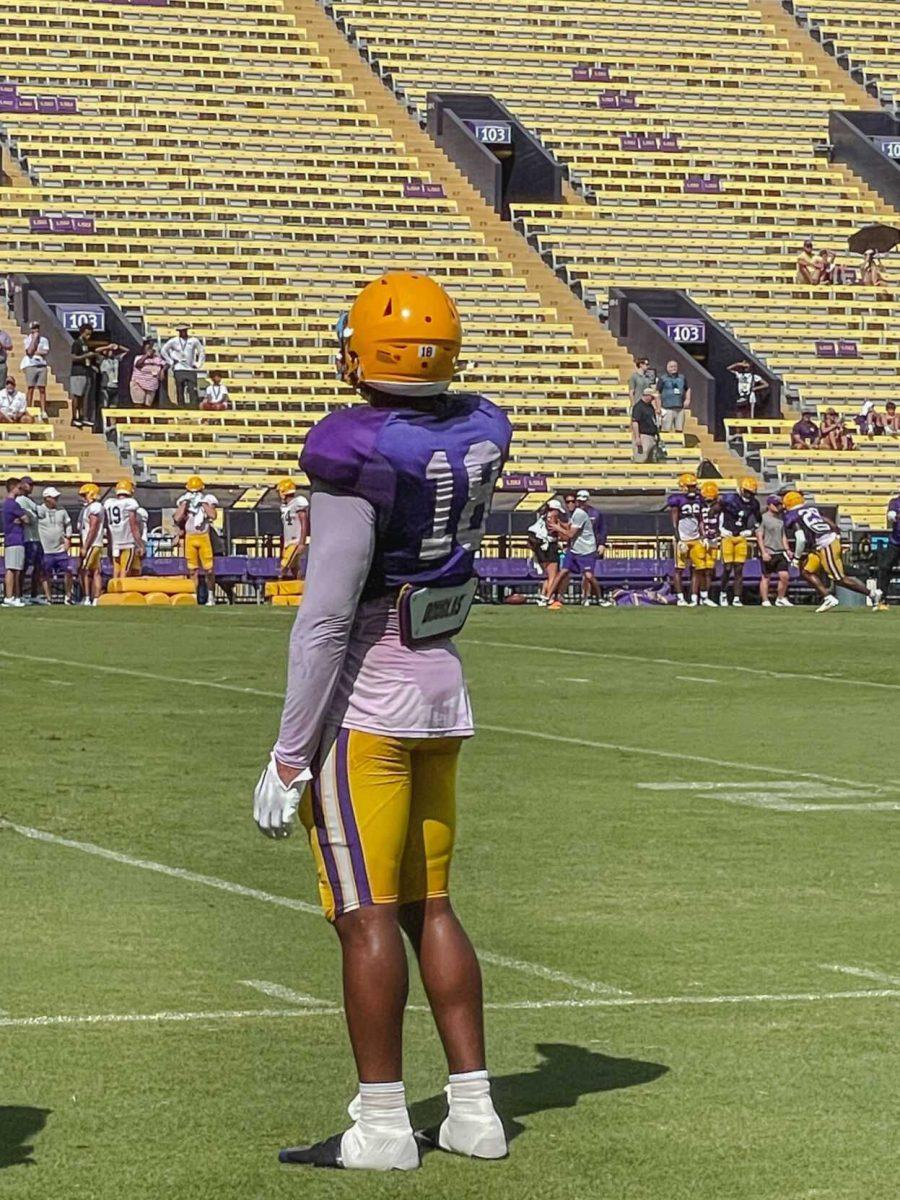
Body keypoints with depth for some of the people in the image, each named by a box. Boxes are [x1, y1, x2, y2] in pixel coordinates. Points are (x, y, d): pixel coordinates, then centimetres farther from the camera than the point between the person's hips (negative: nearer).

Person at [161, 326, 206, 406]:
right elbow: (164, 350, 12)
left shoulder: (194, 341, 4)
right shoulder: (174, 341, 3)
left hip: (191, 369, 0)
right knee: (180, 391, -1)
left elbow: (202, 351, 14)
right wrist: (171, 362, 6)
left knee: (193, 391, -9)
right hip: (179, 370, 0)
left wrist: (199, 364, 6)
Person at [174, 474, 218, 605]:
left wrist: (203, 503, -16)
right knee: (192, 570, 4)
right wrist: (185, 503, -9)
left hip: (204, 537, -2)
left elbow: (213, 515, -16)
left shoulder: (208, 499, 0)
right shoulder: (184, 501, 6)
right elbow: (177, 518, -6)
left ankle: (211, 596, 11)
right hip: (190, 538, 2)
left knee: (209, 569, -4)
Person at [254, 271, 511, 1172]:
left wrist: (289, 753, -14)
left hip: (364, 702, -7)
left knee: (368, 916, -2)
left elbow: (326, 614, -20)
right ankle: (473, 1110, 18)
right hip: (443, 690, 8)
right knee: (429, 905, 15)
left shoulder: (358, 451, -19)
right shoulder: (479, 432, 3)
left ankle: (383, 1126, 2)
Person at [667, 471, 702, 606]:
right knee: (679, 569, -2)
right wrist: (679, 541, -16)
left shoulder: (697, 498, 10)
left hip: (695, 538, 6)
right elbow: (674, 522, -11)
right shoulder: (677, 499, -9)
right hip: (683, 538, -6)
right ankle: (680, 598, 2)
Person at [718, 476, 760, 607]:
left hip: (742, 538, 4)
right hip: (728, 537, -4)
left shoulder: (753, 503, 3)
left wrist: (752, 530, 7)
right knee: (727, 568, -6)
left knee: (739, 569, 0)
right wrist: (721, 528, -5)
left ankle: (737, 598, 2)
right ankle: (723, 593, 16)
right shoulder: (729, 499, -12)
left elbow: (758, 519, 21)